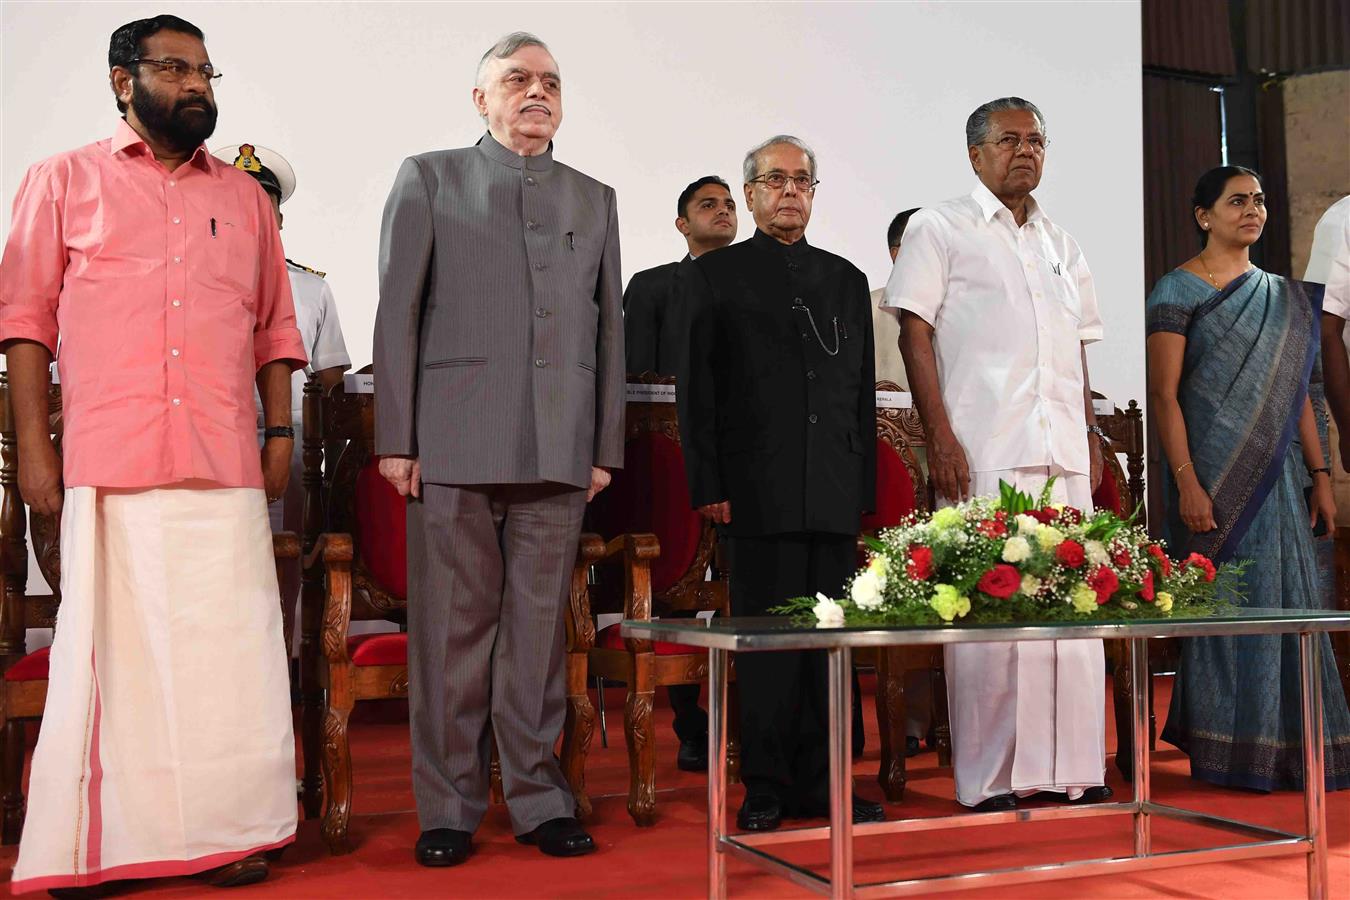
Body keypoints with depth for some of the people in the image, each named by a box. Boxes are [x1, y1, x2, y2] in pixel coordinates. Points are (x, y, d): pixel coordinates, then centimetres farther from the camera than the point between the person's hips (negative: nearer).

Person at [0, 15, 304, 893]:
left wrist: (281, 433, 8)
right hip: (107, 461, -2)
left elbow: (274, 327, 17)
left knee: (229, 647, 1)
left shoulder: (245, 197, 18)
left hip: (226, 465, 2)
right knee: (109, 646, 2)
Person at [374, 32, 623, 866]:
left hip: (558, 452, 2)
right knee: (452, 630, 1)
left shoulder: (595, 199, 19)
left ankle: (537, 797, 15)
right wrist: (396, 438, -4)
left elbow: (609, 328, 14)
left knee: (539, 628, 6)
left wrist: (605, 447, 7)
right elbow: (398, 313, 4)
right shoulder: (429, 178, 11)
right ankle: (449, 809, 10)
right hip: (455, 444, -2)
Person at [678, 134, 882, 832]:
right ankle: (766, 788, 8)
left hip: (835, 494, 4)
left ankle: (818, 783, 14)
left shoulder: (846, 278, 18)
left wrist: (865, 486, 10)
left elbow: (862, 390, 17)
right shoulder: (715, 274, 7)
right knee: (765, 638, -1)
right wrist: (708, 486, -6)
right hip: (759, 491, -3)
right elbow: (696, 388, 1)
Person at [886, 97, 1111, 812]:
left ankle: (1069, 768, 13)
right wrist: (940, 437, -12)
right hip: (982, 455, -6)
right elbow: (915, 333, -3)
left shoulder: (1061, 245, 22)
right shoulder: (939, 229, 4)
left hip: (1063, 456, 6)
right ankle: (991, 779, 3)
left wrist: (1091, 438, 14)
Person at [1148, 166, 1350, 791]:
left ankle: (1286, 750, 16)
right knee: (1225, 604, -3)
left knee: (1287, 598, 5)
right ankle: (1227, 753, 7)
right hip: (1213, 474, -6)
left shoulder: (1284, 297, 16)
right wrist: (1186, 482, -18)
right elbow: (1164, 394, -10)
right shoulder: (1178, 290, -3)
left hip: (1277, 474, 6)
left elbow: (1295, 391, 17)